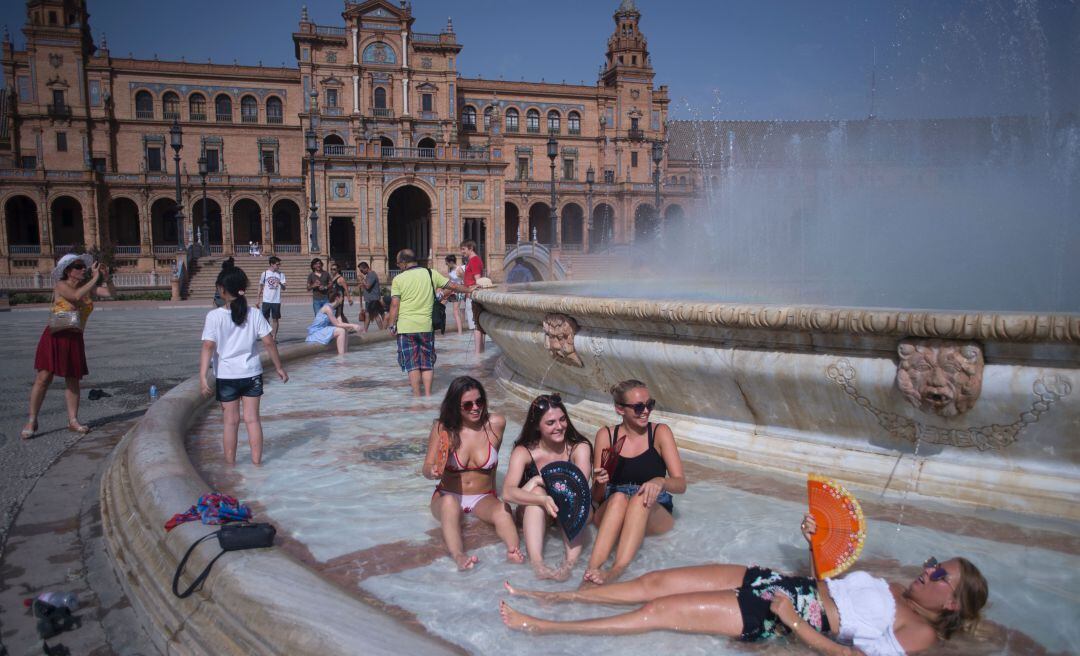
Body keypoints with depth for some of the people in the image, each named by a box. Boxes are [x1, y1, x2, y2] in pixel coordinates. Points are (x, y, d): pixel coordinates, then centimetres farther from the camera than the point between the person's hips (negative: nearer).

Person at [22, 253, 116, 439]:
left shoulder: (88, 287, 8)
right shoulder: (61, 285, -5)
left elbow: (112, 293, 8)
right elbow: (76, 296, -24)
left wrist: (106, 278, -9)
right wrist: (94, 278, -19)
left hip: (75, 339, 4)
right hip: (55, 336, -4)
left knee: (73, 380, 6)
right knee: (44, 378, -6)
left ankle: (73, 421, 12)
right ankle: (31, 422, 3)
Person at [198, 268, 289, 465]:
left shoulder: (214, 316, -11)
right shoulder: (255, 314, -5)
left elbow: (208, 346, -17)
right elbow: (269, 342, -4)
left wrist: (202, 377, -17)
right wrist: (279, 367, 5)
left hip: (226, 376, -1)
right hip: (252, 374, 1)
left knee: (231, 421, 10)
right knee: (252, 419, 9)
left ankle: (230, 463, 20)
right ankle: (256, 461, 14)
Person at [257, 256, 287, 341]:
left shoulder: (281, 274, 2)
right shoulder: (265, 273, 1)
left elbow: (284, 288, -4)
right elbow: (260, 287, 8)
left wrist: (280, 283, -27)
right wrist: (258, 301, 7)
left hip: (276, 301, 0)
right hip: (266, 301, 0)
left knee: (275, 319, 4)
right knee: (266, 318, 5)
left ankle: (274, 337, 11)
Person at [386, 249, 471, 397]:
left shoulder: (398, 279, -4)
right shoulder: (431, 274, 2)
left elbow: (394, 304, -9)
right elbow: (452, 286, 7)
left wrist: (392, 325, -1)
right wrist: (469, 290, 22)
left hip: (405, 327, -2)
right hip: (426, 326, 2)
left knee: (412, 363, 5)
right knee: (427, 362, 12)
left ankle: (417, 395, 6)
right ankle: (428, 394, 10)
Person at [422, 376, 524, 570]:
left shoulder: (496, 424, -5)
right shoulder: (442, 428, -8)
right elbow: (427, 468, -4)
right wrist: (432, 472, -27)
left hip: (484, 498, 1)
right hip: (448, 496, -1)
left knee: (503, 510, -32)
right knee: (450, 502, -36)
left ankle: (514, 550, -56)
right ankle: (458, 556, -56)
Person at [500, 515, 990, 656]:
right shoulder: (893, 590, 18)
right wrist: (818, 538, 9)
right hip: (774, 581, 7)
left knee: (659, 611, -14)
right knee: (654, 582, -4)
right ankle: (549, 596, 4)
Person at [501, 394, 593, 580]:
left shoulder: (579, 448, -12)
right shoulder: (524, 452, -13)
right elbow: (508, 492, -29)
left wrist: (542, 481, -30)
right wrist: (543, 500, -44)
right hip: (533, 515, 0)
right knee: (537, 491, -31)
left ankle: (570, 562, -47)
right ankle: (536, 563, -46)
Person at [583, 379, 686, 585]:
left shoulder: (660, 432, 0)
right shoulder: (606, 435, 2)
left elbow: (680, 484, -8)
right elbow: (597, 498, 4)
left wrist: (660, 481, -31)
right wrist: (600, 484, -20)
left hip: (655, 515, 0)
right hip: (610, 514, 0)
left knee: (641, 497, -33)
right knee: (618, 498, -33)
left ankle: (616, 571, -49)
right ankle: (592, 568, -47)